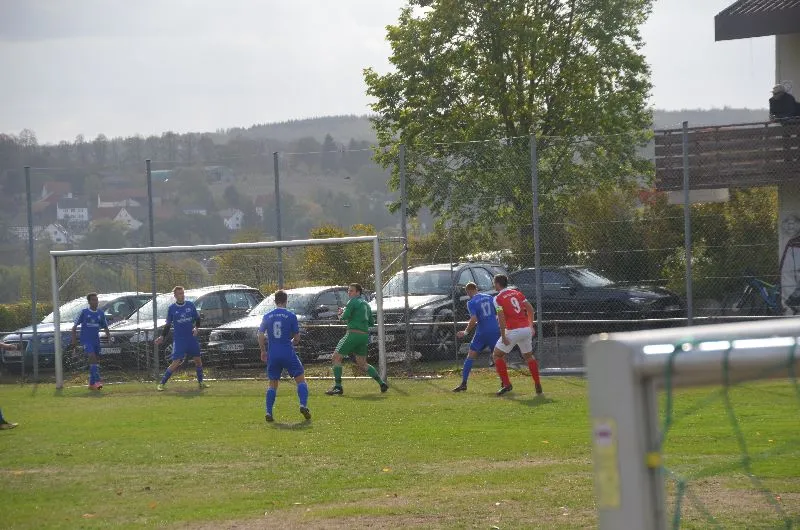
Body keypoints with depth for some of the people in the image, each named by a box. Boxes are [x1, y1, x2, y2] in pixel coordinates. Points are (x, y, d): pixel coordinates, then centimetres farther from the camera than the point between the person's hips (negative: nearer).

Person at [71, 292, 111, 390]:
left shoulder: (100, 313, 7)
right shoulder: (83, 312, -4)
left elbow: (105, 326, 17)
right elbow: (75, 326, 0)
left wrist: (108, 335, -1)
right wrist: (74, 339, -6)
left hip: (96, 340, 5)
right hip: (86, 340, -5)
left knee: (94, 360, 7)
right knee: (92, 357, -21)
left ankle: (92, 383, 16)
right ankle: (97, 380, -28)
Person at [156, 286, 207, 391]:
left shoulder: (190, 305, 4)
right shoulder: (172, 308, -1)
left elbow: (197, 318, 12)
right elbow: (168, 324, 6)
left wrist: (196, 328, -7)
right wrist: (162, 337, -3)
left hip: (192, 338, 4)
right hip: (179, 339, -4)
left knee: (198, 360, 9)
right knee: (176, 362, -13)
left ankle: (200, 382, 26)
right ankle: (162, 383, -7)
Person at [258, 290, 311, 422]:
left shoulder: (267, 317, 5)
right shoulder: (291, 316, -3)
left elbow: (260, 336, 5)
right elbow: (297, 337, 0)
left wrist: (263, 351, 16)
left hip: (272, 355, 3)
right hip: (288, 353, -3)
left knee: (273, 384, 13)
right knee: (301, 379, 7)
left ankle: (268, 412, 2)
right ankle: (303, 405, -12)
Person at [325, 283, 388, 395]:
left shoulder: (353, 302, -4)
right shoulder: (366, 304, 21)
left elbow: (345, 316, -15)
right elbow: (371, 322, 25)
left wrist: (341, 314, 8)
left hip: (354, 333, -8)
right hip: (365, 335, 8)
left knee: (336, 356, -4)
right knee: (362, 364, 18)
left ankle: (337, 387, -11)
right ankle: (382, 383, 13)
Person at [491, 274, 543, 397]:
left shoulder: (498, 298, -5)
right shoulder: (517, 293, 12)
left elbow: (501, 318, -15)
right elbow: (530, 309, 11)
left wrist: (503, 336, -14)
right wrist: (531, 325, 18)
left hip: (513, 331, -6)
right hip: (526, 329, 6)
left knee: (497, 355, 10)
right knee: (529, 356, 23)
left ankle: (506, 384, 0)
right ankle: (538, 386, 19)